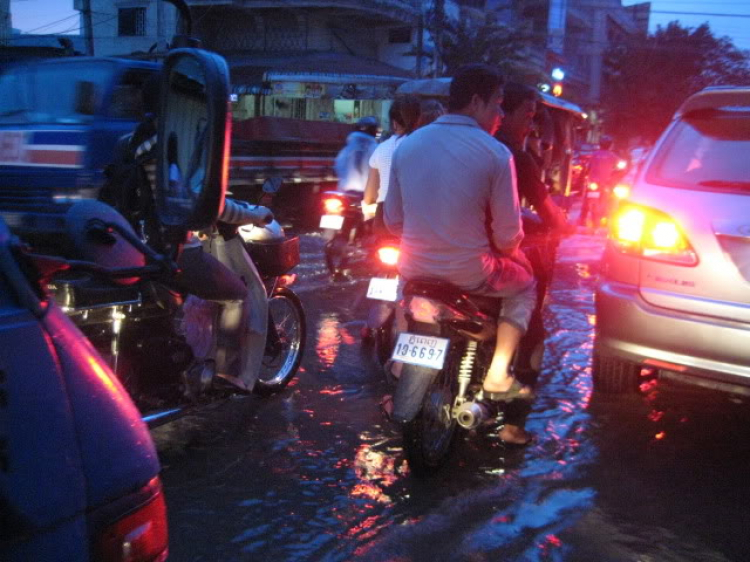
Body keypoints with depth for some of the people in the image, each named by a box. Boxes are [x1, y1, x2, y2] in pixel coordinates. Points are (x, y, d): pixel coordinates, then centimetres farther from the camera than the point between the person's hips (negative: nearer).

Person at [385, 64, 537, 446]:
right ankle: (497, 375, 17)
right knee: (524, 284, 26)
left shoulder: (407, 145, 3)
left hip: (415, 268, 5)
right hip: (470, 272, -4)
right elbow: (508, 235, -8)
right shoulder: (495, 153, -11)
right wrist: (505, 253, 15)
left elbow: (392, 220, 8)